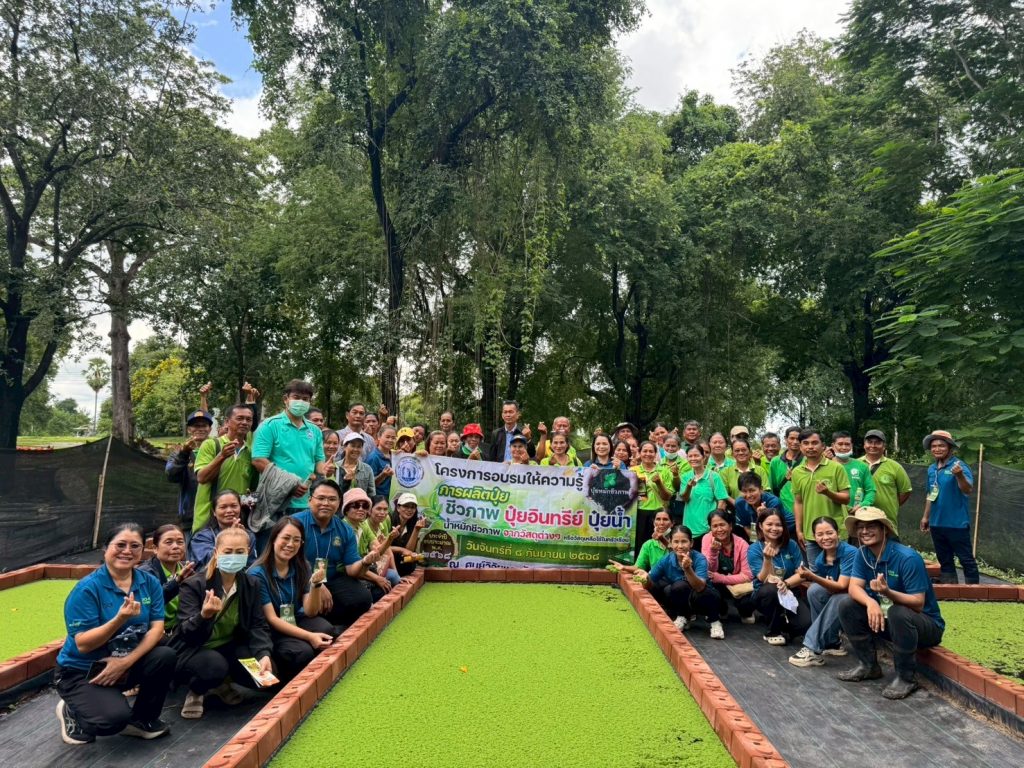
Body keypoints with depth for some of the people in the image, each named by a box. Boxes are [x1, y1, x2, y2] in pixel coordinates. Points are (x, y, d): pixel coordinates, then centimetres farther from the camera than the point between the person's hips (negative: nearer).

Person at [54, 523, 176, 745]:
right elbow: (83, 644, -22)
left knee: (165, 656, -24)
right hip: (81, 672, -4)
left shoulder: (150, 583, -5)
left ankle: (142, 719, 2)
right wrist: (120, 619, -37)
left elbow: (157, 629, -10)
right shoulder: (87, 589, -18)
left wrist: (126, 661, -24)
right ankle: (71, 713, 8)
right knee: (115, 717, -28)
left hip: (125, 664, 5)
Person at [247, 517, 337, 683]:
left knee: (327, 631, -28)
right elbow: (271, 619, -19)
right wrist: (309, 636, -29)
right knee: (303, 652, -33)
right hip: (270, 631, -4)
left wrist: (316, 584, -26)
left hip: (296, 621, 4)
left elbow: (310, 612, -6)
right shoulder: (257, 573, -17)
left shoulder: (302, 567, -2)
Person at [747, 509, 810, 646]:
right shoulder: (754, 549, -10)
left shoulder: (791, 545, -3)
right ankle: (771, 632, -10)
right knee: (771, 589, -37)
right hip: (764, 596, -1)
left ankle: (780, 622, 11)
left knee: (806, 623, -26)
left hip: (789, 594, 2)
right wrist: (767, 559, -36)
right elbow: (766, 580, -18)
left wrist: (786, 583, -25)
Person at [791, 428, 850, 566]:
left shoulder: (836, 467, -6)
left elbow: (846, 498, -5)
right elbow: (798, 502, 10)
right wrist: (799, 530, 7)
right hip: (810, 533, 3)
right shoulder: (797, 472, 5)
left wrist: (828, 493, -24)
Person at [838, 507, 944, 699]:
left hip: (926, 624, -6)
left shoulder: (907, 558, -24)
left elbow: (918, 603, -26)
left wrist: (887, 592, -44)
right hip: (887, 619, 6)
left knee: (898, 613, -38)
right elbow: (854, 587, -13)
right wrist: (871, 603, -35)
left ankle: (906, 677, -15)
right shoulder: (863, 554, -4)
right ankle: (868, 666, 5)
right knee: (846, 605, -11)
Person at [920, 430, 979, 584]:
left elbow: (968, 490, -27)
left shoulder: (959, 466, -12)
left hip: (957, 523, -7)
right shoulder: (931, 469, 7)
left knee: (966, 559, 1)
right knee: (944, 560, 15)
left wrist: (959, 475, -46)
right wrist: (926, 517, 19)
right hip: (937, 523, 7)